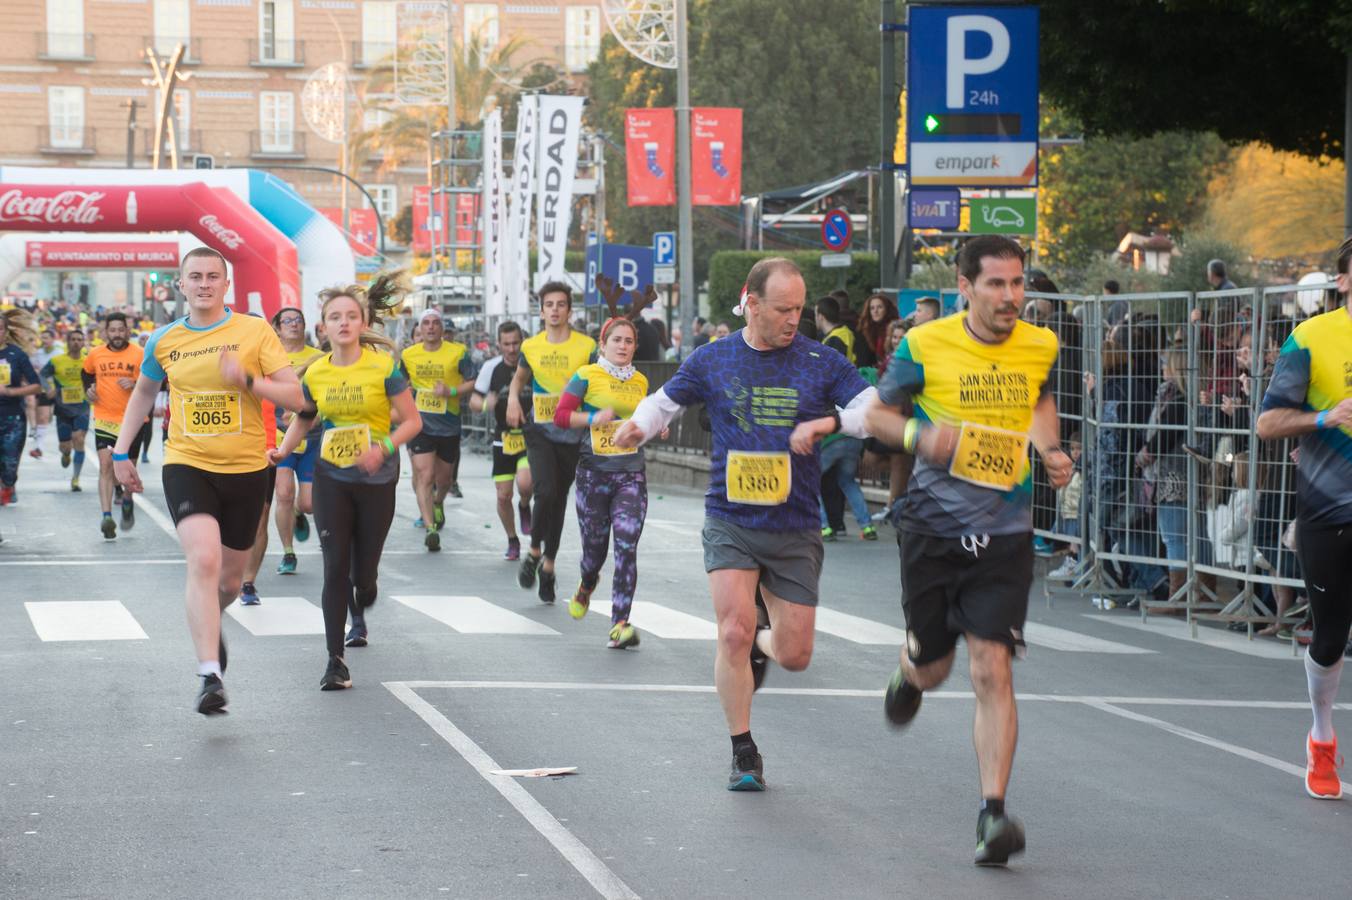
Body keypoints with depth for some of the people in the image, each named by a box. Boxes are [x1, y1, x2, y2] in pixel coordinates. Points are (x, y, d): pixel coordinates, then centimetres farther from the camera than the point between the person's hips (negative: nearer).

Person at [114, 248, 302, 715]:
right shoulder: (163, 341, 3)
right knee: (204, 560, -23)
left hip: (246, 469, 1)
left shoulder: (255, 331, -3)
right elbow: (144, 391, 23)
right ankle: (210, 677, -25)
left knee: (230, 578, 14)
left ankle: (208, 624, 51)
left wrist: (248, 380, -22)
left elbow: (295, 396, -7)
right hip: (187, 465, -1)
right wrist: (121, 452, 19)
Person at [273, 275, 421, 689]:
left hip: (376, 480, -2)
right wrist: (281, 452, 0)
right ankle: (335, 660, -4)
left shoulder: (384, 366, -11)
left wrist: (384, 447, -24)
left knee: (364, 571, 7)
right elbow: (302, 420, 16)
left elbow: (413, 421, -8)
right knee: (335, 567, -8)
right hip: (332, 479, 2)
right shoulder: (315, 374, -1)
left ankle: (359, 615, 45)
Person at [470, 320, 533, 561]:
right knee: (503, 495, 3)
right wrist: (485, 404, -18)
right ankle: (512, 541, 25)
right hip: (503, 439, 2)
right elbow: (474, 400, 4)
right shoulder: (492, 368, -2)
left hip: (530, 435, -2)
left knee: (524, 483, -25)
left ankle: (524, 507, 11)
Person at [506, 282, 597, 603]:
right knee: (546, 491, -19)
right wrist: (512, 398, 2)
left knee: (559, 499, 9)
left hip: (572, 433, 0)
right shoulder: (530, 347, 2)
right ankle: (534, 551, 3)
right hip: (539, 430, 0)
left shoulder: (587, 346, -4)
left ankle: (548, 564, 24)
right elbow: (519, 377, 21)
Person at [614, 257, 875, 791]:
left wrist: (828, 422, -27)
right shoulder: (713, 361, 2)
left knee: (795, 656, 3)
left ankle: (761, 642, 42)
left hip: (795, 531, 1)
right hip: (730, 523, -1)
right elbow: (665, 401, 18)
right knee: (734, 634, -17)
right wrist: (637, 426, -3)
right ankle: (743, 754, 1)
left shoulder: (821, 363, -2)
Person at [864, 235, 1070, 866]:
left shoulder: (1040, 346, 1)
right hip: (932, 529, 0)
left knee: (992, 669, -12)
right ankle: (908, 676, 53)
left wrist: (1052, 451, 4)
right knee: (932, 667, 13)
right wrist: (919, 435, -16)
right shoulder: (925, 346, -9)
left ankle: (993, 813, -12)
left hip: (1004, 534, 1)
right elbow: (876, 412, 4)